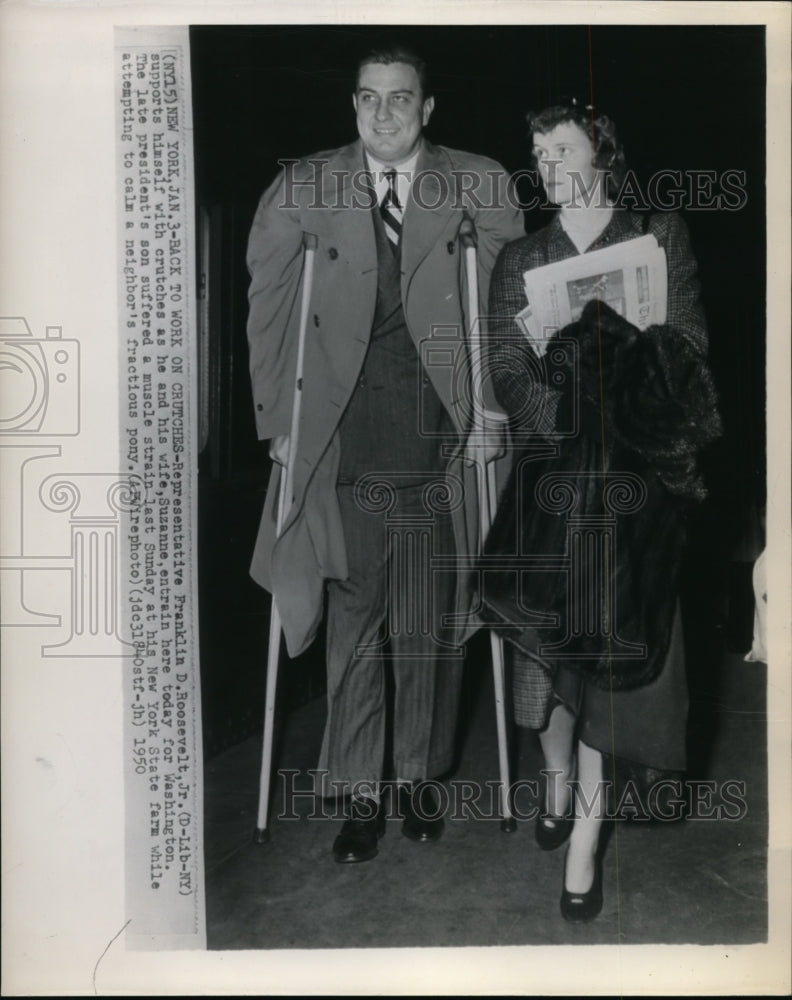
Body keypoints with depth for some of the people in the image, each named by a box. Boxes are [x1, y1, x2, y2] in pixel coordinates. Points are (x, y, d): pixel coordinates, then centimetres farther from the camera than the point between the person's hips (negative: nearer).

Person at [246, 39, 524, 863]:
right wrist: (277, 421, 2)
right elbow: (267, 311, 7)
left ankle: (419, 778, 30)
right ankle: (357, 795, 23)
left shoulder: (481, 187, 3)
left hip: (443, 448, 0)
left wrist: (498, 412, -1)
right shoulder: (300, 190, 4)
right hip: (344, 449, 0)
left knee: (432, 631, 10)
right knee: (353, 628, 7)